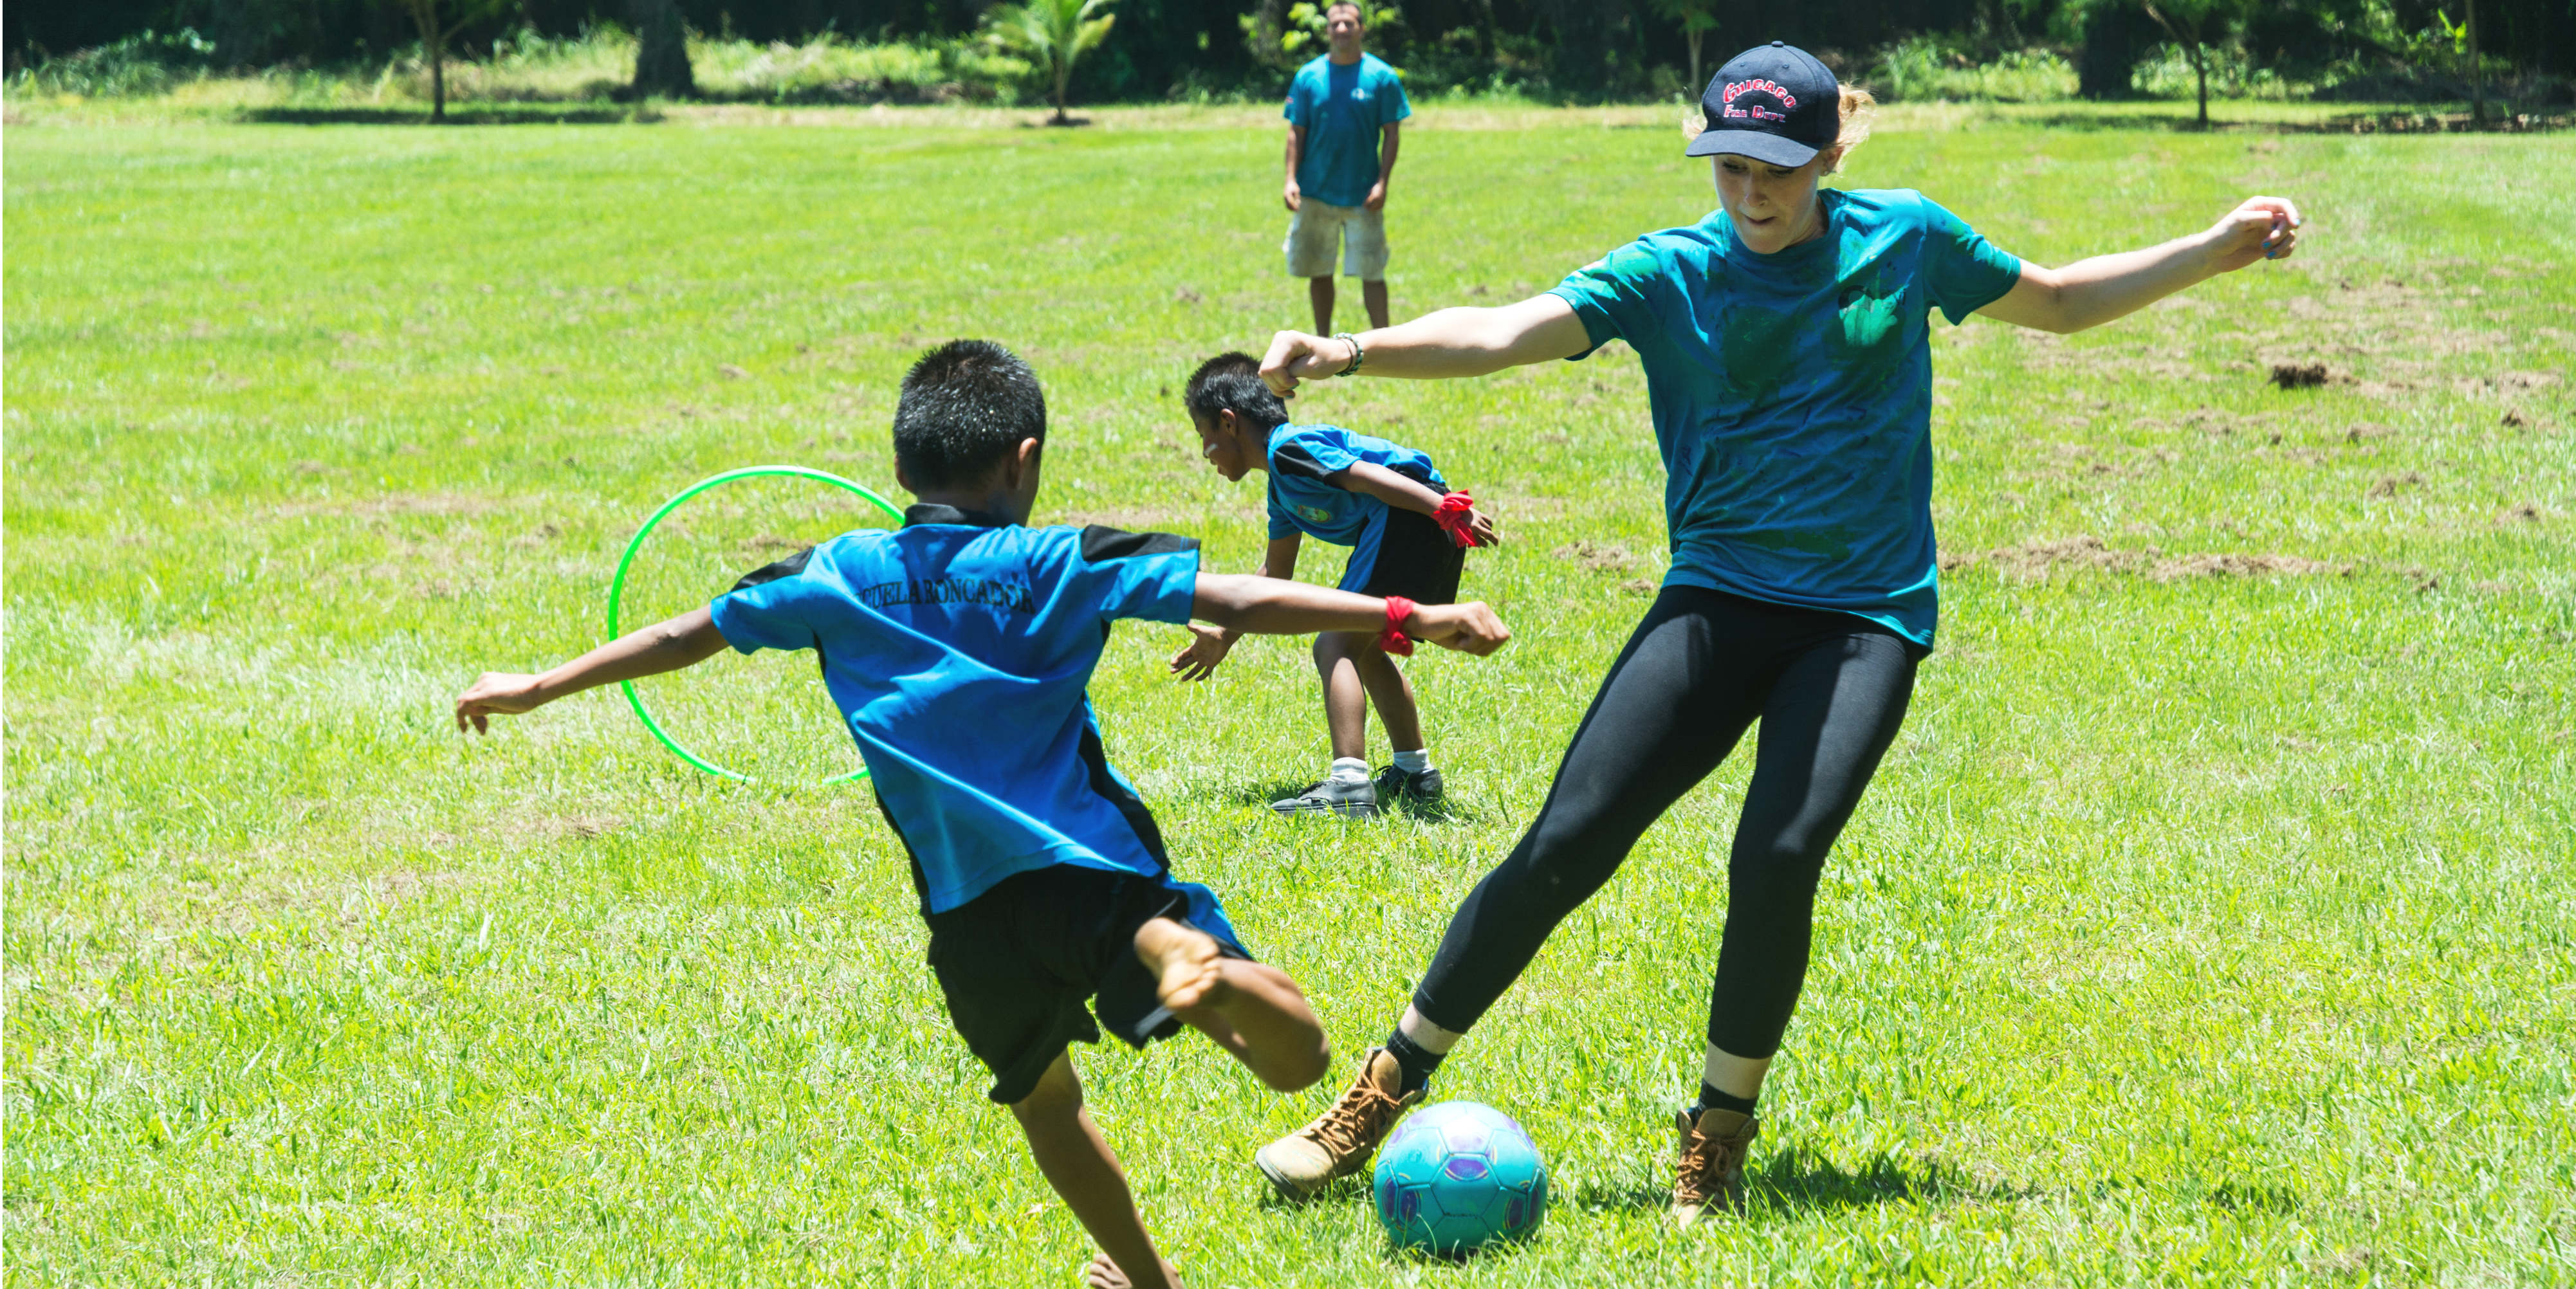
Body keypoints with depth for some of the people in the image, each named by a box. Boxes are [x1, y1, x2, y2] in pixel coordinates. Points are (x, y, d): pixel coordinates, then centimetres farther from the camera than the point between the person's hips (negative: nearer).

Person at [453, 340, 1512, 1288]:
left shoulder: (839, 578, 6)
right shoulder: (1062, 568, -1)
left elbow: (689, 634, 16)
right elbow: (1240, 600, -9)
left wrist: (539, 688, 28)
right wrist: (1410, 618, -8)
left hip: (975, 919, 3)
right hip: (1098, 877, -3)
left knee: (1041, 1097, 29)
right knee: (1296, 1055, -6)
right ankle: (1201, 971, -36)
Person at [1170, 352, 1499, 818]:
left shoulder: (1288, 448, -4)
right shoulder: (1282, 486, 27)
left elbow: (1367, 475, -16)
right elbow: (1276, 574, 39)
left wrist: (1448, 510, -25)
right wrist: (1226, 635, 47)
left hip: (1413, 514, -10)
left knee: (1336, 646, -13)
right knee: (1367, 650, 26)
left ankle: (1349, 784, -25)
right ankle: (1415, 772, 32)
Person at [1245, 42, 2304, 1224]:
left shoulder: (1905, 238, 3)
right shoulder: (1668, 274, -2)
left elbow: (2060, 302, 20)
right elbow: (1509, 332, -16)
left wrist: (2217, 249, 13)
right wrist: (1352, 354, -31)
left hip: (1866, 615, 0)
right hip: (1720, 596, 0)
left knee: (1778, 860, -21)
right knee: (1564, 846, -11)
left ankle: (1720, 1134, 2)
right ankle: (1384, 1092, 4)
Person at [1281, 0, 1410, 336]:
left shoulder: (1381, 77, -3)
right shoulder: (1309, 76, 3)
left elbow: (1391, 134, -1)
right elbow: (1297, 132, 6)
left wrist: (1382, 183, -11)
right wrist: (1291, 179, -5)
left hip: (1363, 196, -2)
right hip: (1315, 193, 2)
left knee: (1372, 273, -3)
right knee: (1318, 272, 9)